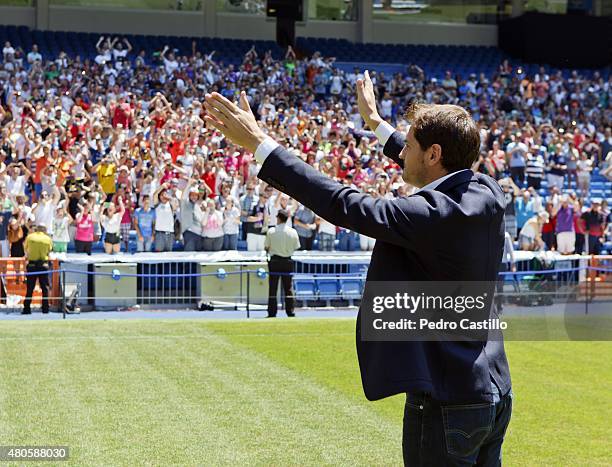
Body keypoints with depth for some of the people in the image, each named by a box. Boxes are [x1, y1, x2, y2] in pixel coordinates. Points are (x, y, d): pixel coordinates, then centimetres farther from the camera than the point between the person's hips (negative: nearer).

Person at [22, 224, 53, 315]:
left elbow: (25, 248, 12)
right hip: (43, 265, 0)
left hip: (32, 264, 0)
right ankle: (45, 308, 8)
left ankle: (26, 309, 1)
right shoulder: (48, 239, -1)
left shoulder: (30, 237, -2)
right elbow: (50, 250, 8)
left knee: (29, 288, 4)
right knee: (45, 288, 9)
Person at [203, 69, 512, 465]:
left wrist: (259, 144, -19)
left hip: (447, 405, -9)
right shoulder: (487, 195, 2)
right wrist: (376, 123, 35)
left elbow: (347, 205, -24)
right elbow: (436, 178, 23)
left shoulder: (434, 214, -23)